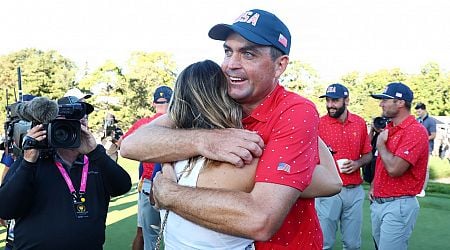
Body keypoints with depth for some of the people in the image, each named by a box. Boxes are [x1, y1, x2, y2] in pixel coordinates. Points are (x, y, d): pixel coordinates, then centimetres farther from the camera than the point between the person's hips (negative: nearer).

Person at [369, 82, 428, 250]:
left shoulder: (415, 131, -17)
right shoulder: (389, 128, 11)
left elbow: (394, 169, -27)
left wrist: (381, 144, -12)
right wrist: (373, 186, 13)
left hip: (398, 205, -8)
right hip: (377, 202, 9)